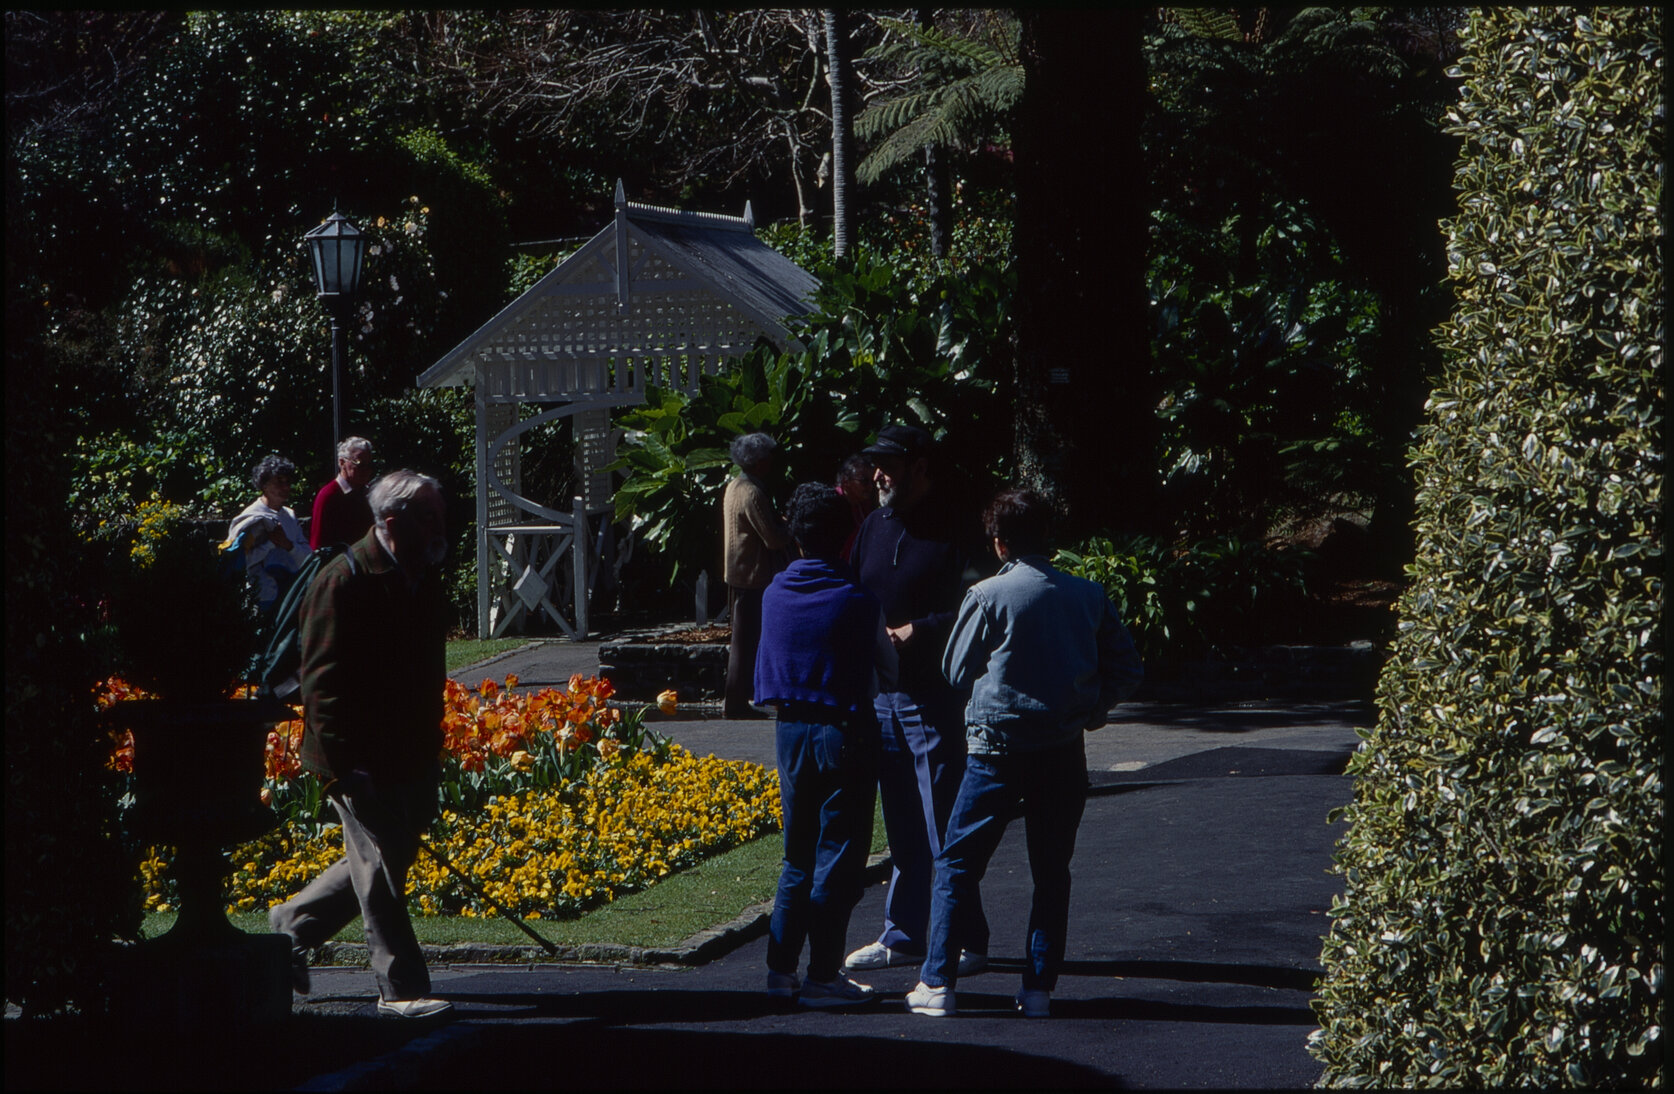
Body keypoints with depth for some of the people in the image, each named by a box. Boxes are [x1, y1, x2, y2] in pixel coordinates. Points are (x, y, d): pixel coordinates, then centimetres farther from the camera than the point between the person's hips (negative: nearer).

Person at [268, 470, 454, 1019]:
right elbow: (323, 681, -17)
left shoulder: (423, 580, 12)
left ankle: (292, 923, 32)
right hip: (362, 760, -9)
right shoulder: (344, 582, -15)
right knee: (380, 869, -3)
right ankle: (401, 987, 4)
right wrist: (343, 763, -22)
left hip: (410, 758, 9)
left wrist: (431, 748, 22)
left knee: (385, 859, 15)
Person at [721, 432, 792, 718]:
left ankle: (733, 701, 21)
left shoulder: (734, 487, 12)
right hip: (753, 576, -10)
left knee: (741, 641, 16)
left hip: (736, 574, 10)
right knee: (746, 643, -4)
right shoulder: (752, 493, -20)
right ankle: (736, 703, 0)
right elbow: (773, 538, -21)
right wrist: (791, 530, -2)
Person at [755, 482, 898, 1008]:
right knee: (838, 856, 0)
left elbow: (769, 665, 10)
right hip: (845, 730, -5)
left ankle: (781, 965, 15)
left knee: (798, 852, 15)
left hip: (790, 728, 5)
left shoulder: (774, 594, 1)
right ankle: (822, 976, 1)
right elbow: (888, 669, 1)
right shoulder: (858, 600, -13)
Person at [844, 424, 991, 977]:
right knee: (900, 827, 13)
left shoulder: (951, 531, -9)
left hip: (932, 697, -7)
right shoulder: (873, 526, 12)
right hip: (880, 693, 7)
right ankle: (901, 936, 20)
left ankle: (965, 943, 1)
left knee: (943, 827, -5)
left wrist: (919, 631, -21)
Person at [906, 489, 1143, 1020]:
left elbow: (955, 670, 4)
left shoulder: (987, 596, -8)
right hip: (1065, 751, 3)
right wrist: (1089, 707, 13)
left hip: (997, 746, -3)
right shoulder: (1090, 596, 1)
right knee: (1051, 872, 12)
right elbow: (1129, 670, 4)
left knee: (957, 865, 6)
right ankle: (1038, 989, 10)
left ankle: (937, 984, 3)